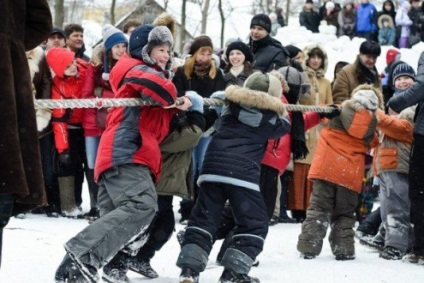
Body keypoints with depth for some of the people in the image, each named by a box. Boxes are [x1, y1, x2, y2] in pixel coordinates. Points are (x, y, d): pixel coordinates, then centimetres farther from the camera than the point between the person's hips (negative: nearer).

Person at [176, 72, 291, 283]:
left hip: (212, 169, 4)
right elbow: (283, 126, 21)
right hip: (242, 174, -4)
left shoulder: (228, 103, 9)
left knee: (203, 218, 11)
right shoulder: (270, 116, 4)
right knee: (255, 223, 7)